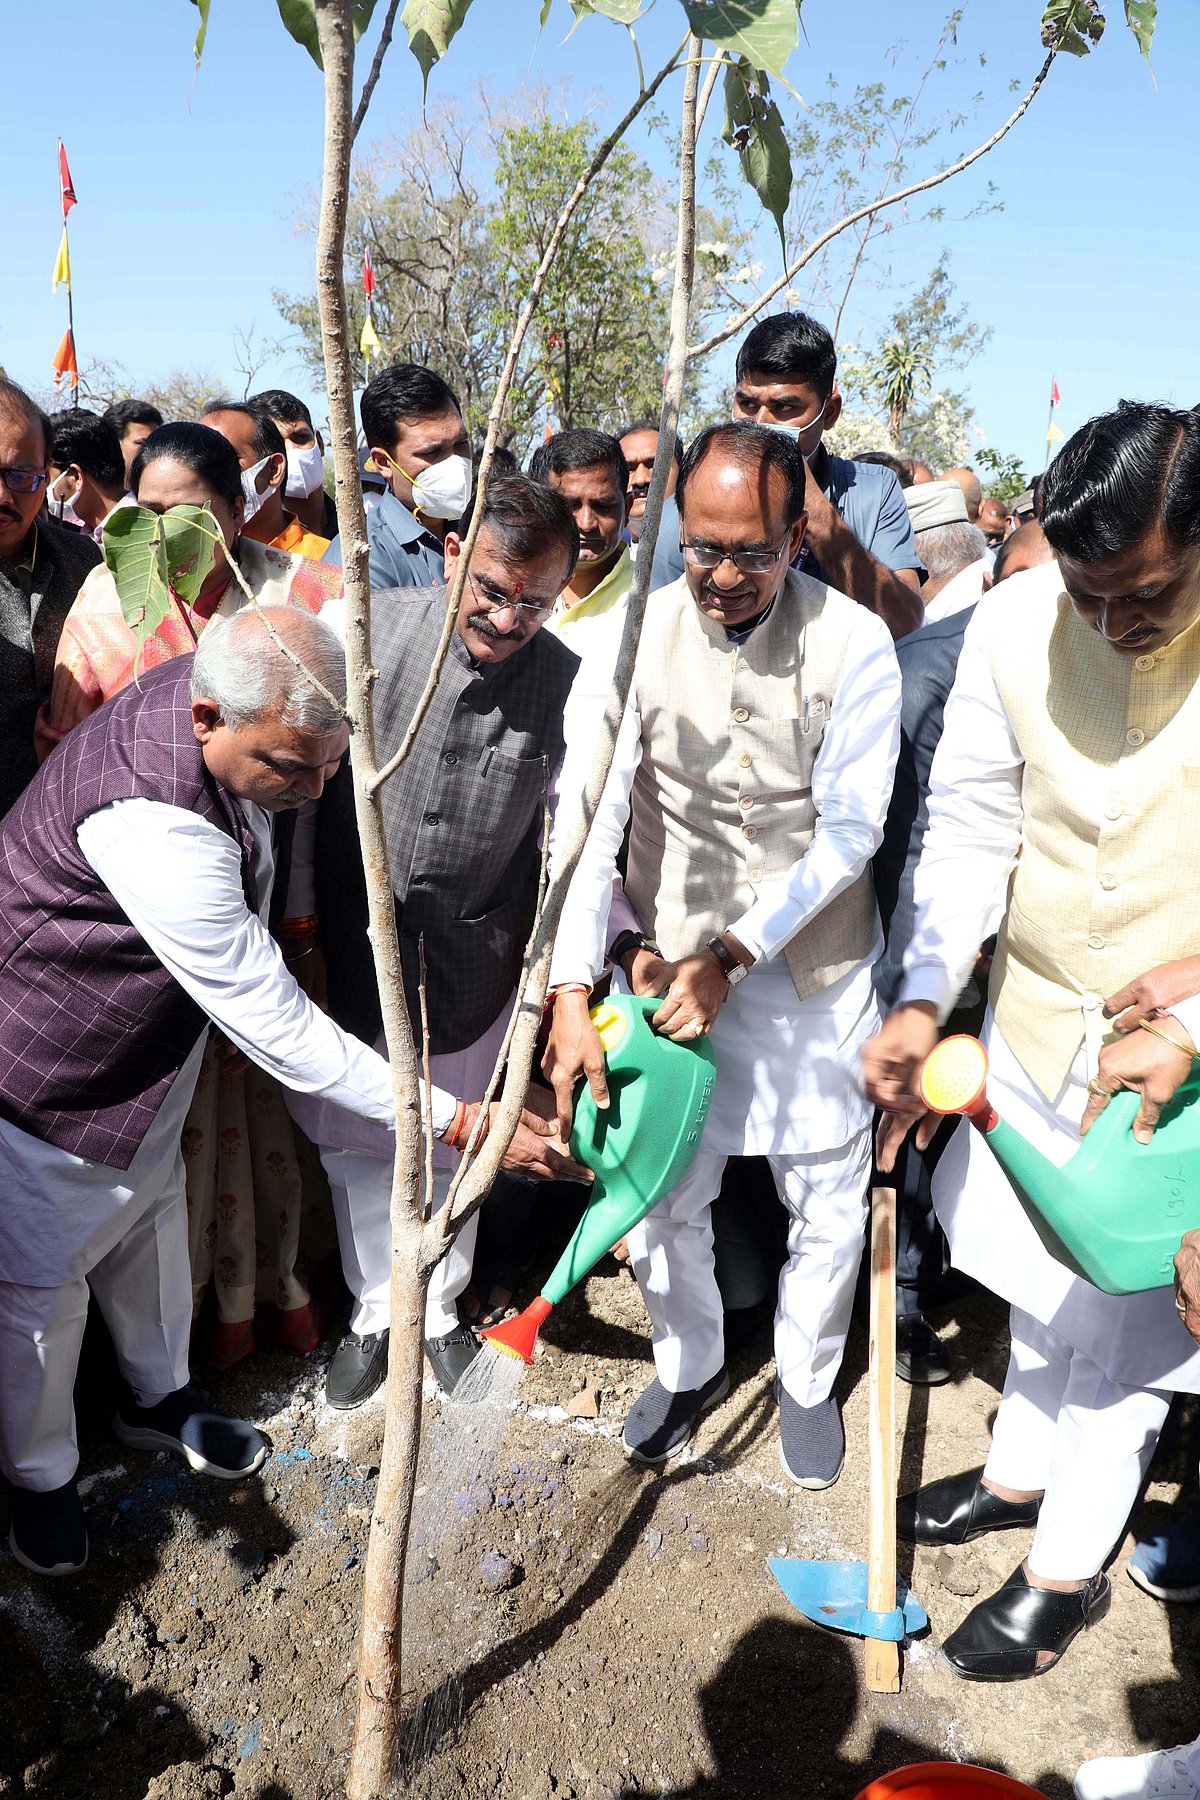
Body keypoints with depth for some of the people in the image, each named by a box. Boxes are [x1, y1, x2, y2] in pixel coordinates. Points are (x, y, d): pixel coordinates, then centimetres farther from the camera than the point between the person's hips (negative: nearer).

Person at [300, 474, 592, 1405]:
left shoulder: (567, 683, -11)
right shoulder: (367, 627, -11)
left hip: (470, 962, 0)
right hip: (347, 949, 1)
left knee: (452, 1150, 16)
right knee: (357, 1140, 15)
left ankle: (440, 1310, 41)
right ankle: (375, 1308, 39)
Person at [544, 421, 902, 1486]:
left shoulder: (854, 643, -13)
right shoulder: (638, 632, -10)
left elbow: (848, 829, -12)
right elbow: (593, 816, -14)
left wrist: (731, 956, -19)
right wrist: (572, 989, -23)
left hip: (813, 971, -1)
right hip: (665, 960, 1)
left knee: (828, 1205, 12)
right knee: (658, 1198, 11)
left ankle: (808, 1381, 41)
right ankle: (692, 1365, 41)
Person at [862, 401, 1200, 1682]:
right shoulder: (1013, 623, -13)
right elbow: (970, 826, -6)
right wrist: (924, 997, -17)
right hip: (1037, 1017, 4)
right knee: (1037, 1278, 24)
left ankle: (1068, 1569, 38)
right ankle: (1018, 1471, 52)